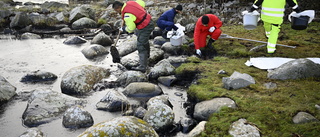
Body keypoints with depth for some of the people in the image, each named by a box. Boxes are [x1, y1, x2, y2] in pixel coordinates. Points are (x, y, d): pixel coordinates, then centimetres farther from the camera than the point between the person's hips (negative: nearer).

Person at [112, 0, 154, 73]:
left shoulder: (127, 15, -25)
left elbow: (131, 28, -19)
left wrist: (124, 29, 0)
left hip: (145, 28, -10)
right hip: (149, 21, 10)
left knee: (140, 46, -7)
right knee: (144, 39, 32)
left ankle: (142, 66, -9)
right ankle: (146, 54, 56)